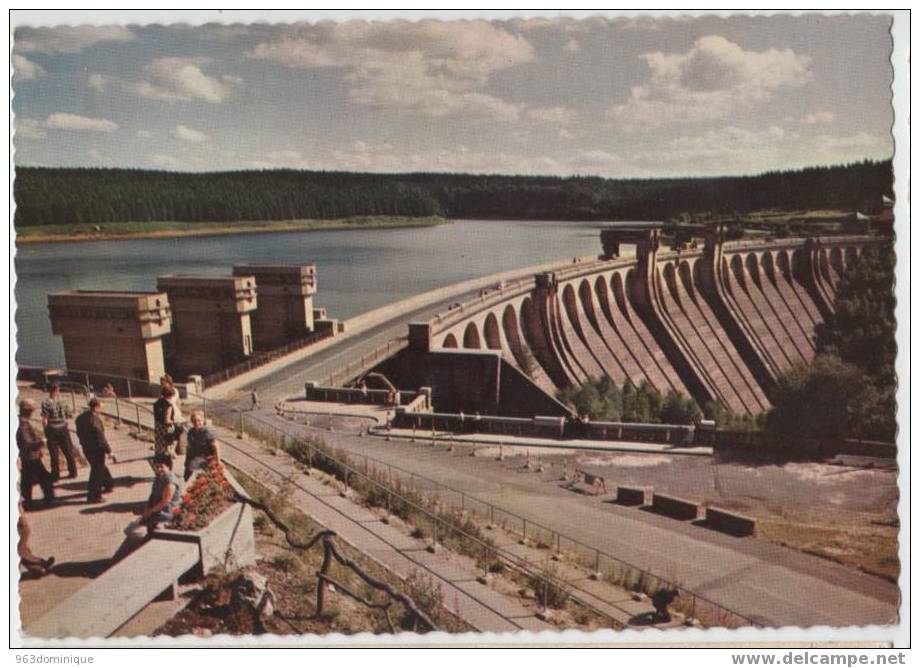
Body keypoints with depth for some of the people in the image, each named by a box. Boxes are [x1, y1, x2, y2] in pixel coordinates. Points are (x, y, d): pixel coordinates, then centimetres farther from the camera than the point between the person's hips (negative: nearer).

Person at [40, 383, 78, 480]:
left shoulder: (46, 403, -12)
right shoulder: (62, 402, -2)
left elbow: (44, 420, -14)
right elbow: (68, 415, 6)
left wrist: (45, 429, 1)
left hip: (52, 429, -3)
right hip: (63, 429, 3)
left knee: (54, 454, 6)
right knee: (68, 452, 14)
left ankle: (55, 475, 10)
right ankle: (73, 472, 21)